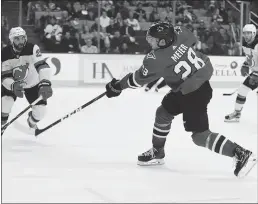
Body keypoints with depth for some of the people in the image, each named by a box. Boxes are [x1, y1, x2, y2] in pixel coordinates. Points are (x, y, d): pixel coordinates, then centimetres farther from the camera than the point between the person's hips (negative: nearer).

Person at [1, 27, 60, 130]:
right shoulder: (5, 54, -24)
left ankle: (32, 122, 33)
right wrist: (13, 86, -46)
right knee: (6, 101, -28)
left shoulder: (32, 48, -27)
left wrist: (45, 83, -57)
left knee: (40, 110, -5)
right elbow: (4, 76, -24)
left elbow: (42, 64, -40)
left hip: (33, 83, 1)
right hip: (11, 83, -1)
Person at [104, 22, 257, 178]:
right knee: (163, 112, 21)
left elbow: (139, 79, -10)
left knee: (200, 135, -6)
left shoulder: (157, 59, -24)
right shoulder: (178, 33, -8)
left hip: (194, 94, -10)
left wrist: (118, 86, 7)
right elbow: (192, 39, 15)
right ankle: (157, 152, 38)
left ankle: (242, 154, -7)